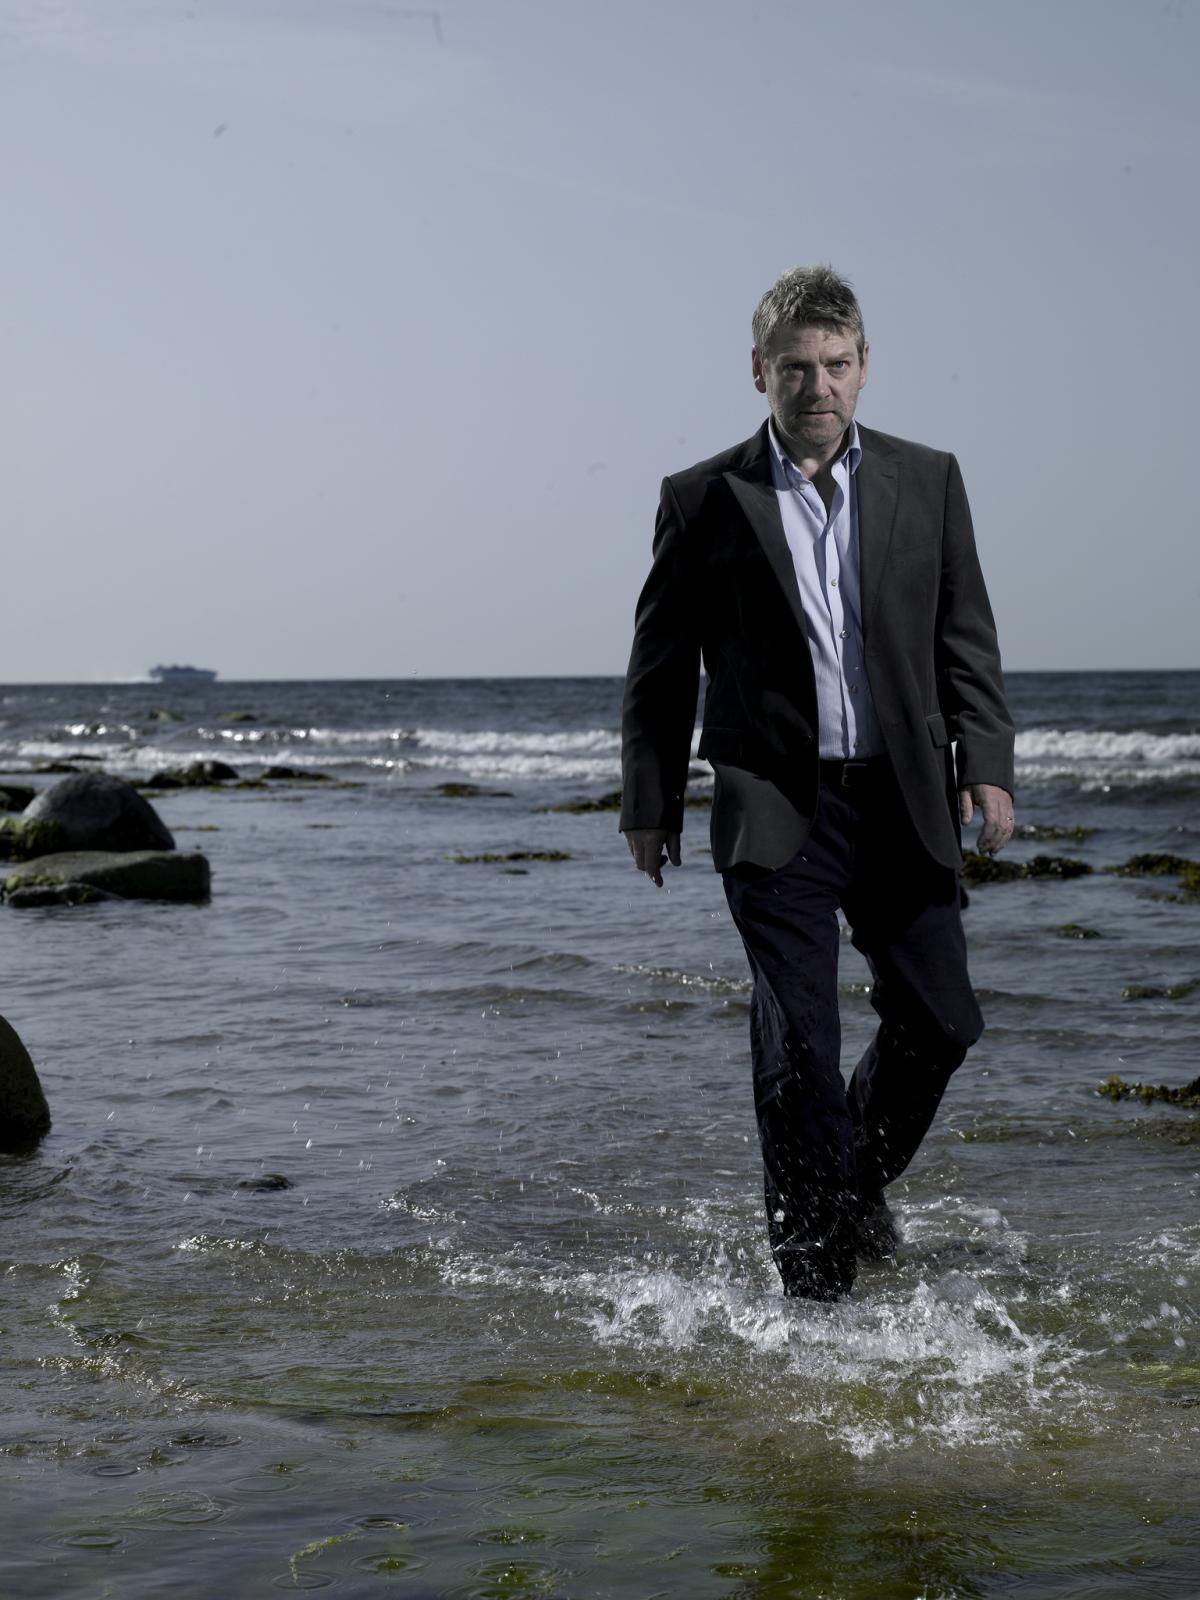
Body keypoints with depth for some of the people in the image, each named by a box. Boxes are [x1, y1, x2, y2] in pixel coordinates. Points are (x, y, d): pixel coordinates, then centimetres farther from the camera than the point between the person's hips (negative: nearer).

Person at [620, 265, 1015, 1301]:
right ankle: (819, 1275, 8)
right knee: (798, 1049, -4)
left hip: (902, 804, 3)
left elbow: (966, 640, 9)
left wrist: (985, 767, -2)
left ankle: (860, 1181, 33)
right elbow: (660, 667, 7)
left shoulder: (928, 481, 8)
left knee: (941, 1020, 5)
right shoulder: (704, 501, 1)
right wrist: (650, 804, 7)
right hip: (774, 810, -3)